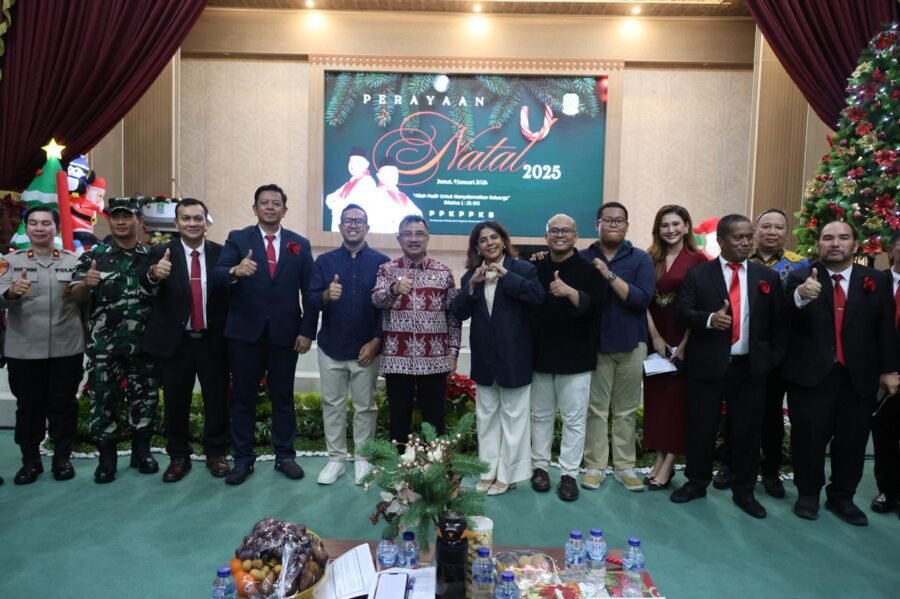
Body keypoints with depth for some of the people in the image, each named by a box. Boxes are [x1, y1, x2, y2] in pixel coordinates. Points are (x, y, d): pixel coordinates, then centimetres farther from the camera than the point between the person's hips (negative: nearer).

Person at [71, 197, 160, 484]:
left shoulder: (152, 256, 5)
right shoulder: (92, 256, 0)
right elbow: (76, 296, -1)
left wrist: (159, 278, -14)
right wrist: (86, 283, -24)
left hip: (143, 343, 1)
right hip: (103, 346, -1)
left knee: (144, 397, 9)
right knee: (104, 399, 5)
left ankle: (141, 451, 25)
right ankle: (107, 457, 19)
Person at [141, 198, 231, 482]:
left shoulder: (221, 253, -1)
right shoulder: (161, 253, -3)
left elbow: (230, 293, -4)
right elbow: (147, 288, -19)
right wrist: (154, 276, -41)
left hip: (213, 341, 1)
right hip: (175, 341, 0)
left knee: (217, 400, 10)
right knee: (176, 402, 11)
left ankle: (216, 453, 27)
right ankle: (178, 456, 27)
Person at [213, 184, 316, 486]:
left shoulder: (300, 244, 5)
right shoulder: (237, 239, 2)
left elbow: (309, 292, 3)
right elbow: (217, 275, -12)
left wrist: (307, 331, -4)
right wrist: (235, 271, -35)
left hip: (285, 334, 1)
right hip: (245, 332, 0)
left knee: (283, 397, 10)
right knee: (243, 396, 9)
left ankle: (285, 456, 21)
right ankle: (243, 458, 20)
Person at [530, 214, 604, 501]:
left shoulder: (588, 269, -3)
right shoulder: (536, 268, 7)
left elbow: (595, 307, -16)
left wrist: (570, 292, -28)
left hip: (576, 357, -3)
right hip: (541, 354, 3)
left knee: (574, 419, 2)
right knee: (541, 415, 13)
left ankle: (569, 474, 12)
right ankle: (539, 466, 25)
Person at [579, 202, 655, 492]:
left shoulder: (640, 259, 1)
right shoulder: (583, 258, 2)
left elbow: (642, 298, -13)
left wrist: (610, 275, -17)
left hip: (631, 344, 1)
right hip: (596, 343, 0)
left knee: (626, 410, 9)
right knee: (596, 408, 5)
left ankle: (625, 466, 19)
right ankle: (595, 465, 15)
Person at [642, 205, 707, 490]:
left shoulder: (697, 260, -5)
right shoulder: (650, 259, 6)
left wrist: (685, 343, -12)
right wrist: (655, 336, -7)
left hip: (684, 340, -4)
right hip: (655, 338, 4)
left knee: (677, 398, 2)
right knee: (656, 396, 8)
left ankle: (670, 462, 10)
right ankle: (660, 457, 19)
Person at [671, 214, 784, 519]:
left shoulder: (768, 277, 6)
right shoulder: (698, 274, 0)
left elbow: (778, 322, 9)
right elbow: (683, 311, -7)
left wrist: (773, 357, 1)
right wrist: (709, 319, -25)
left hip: (751, 367, 2)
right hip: (707, 365, -2)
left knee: (747, 430, 9)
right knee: (701, 427, 9)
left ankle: (744, 491, 25)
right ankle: (696, 482, 27)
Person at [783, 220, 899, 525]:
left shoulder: (876, 281, 7)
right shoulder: (800, 278, -2)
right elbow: (786, 320, -18)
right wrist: (800, 296, -39)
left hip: (859, 377, 3)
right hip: (811, 374, -2)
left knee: (852, 441, 10)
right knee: (808, 439, 5)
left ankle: (842, 497, 26)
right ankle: (808, 494, 22)